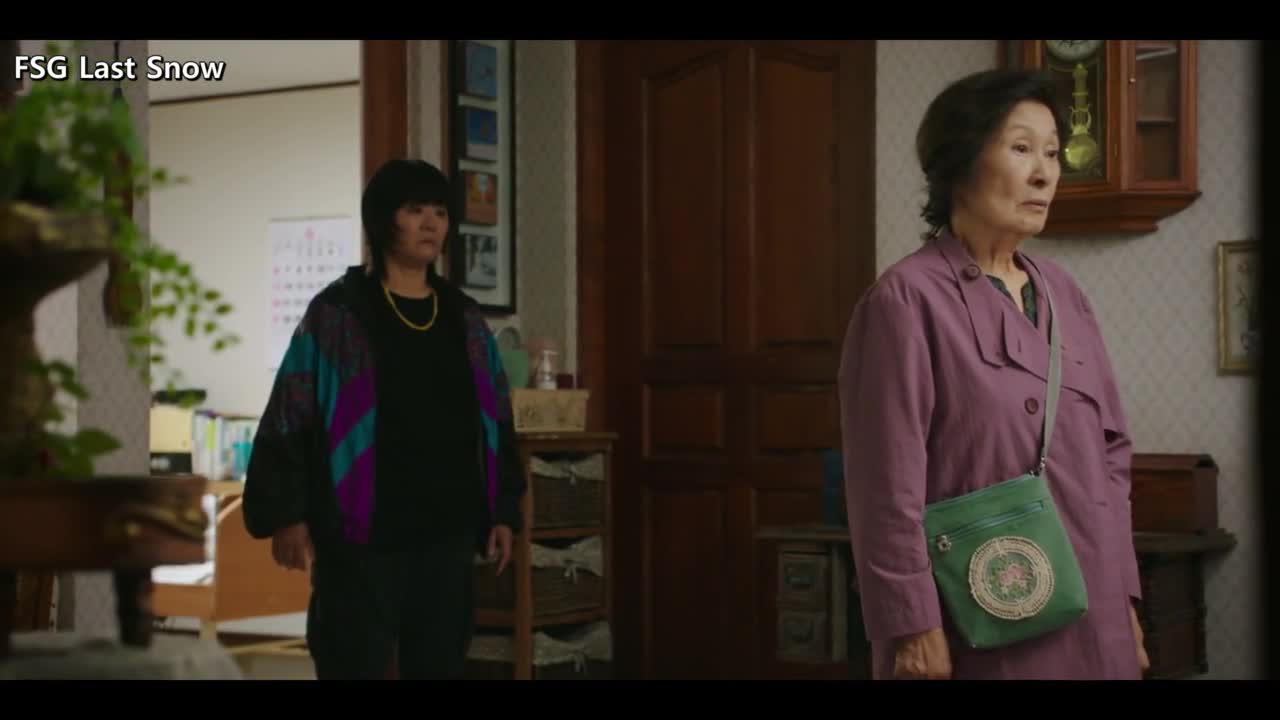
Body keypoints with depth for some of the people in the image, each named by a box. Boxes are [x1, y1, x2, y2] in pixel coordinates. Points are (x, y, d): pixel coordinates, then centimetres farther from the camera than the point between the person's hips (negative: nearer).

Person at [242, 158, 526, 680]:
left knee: (439, 664, 10)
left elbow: (494, 419, 14)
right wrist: (286, 515, -11)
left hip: (448, 528, 5)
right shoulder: (337, 314, -4)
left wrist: (503, 511, 10)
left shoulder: (464, 319, 11)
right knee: (358, 665, -3)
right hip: (363, 530, -5)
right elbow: (291, 418, -6)